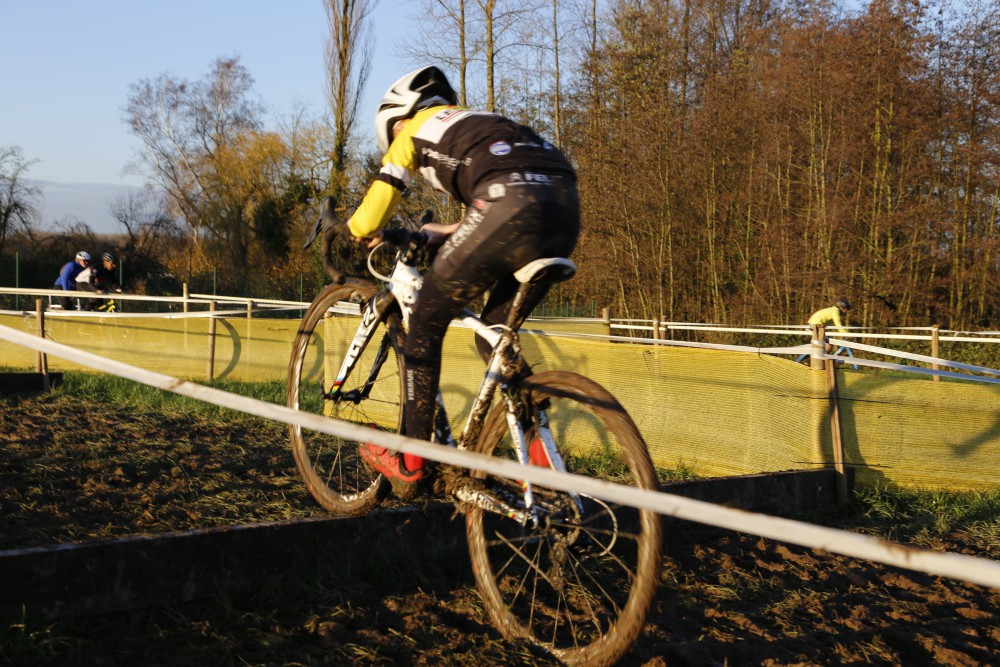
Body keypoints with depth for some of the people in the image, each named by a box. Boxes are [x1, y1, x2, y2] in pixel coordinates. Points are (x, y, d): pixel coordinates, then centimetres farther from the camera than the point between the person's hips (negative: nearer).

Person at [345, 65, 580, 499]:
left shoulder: (414, 131, 20)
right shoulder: (474, 122, 39)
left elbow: (367, 220, 18)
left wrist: (363, 234, 41)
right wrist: (448, 234, 47)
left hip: (511, 203, -7)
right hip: (566, 208, 7)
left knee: (427, 322, 10)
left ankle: (408, 465, 12)